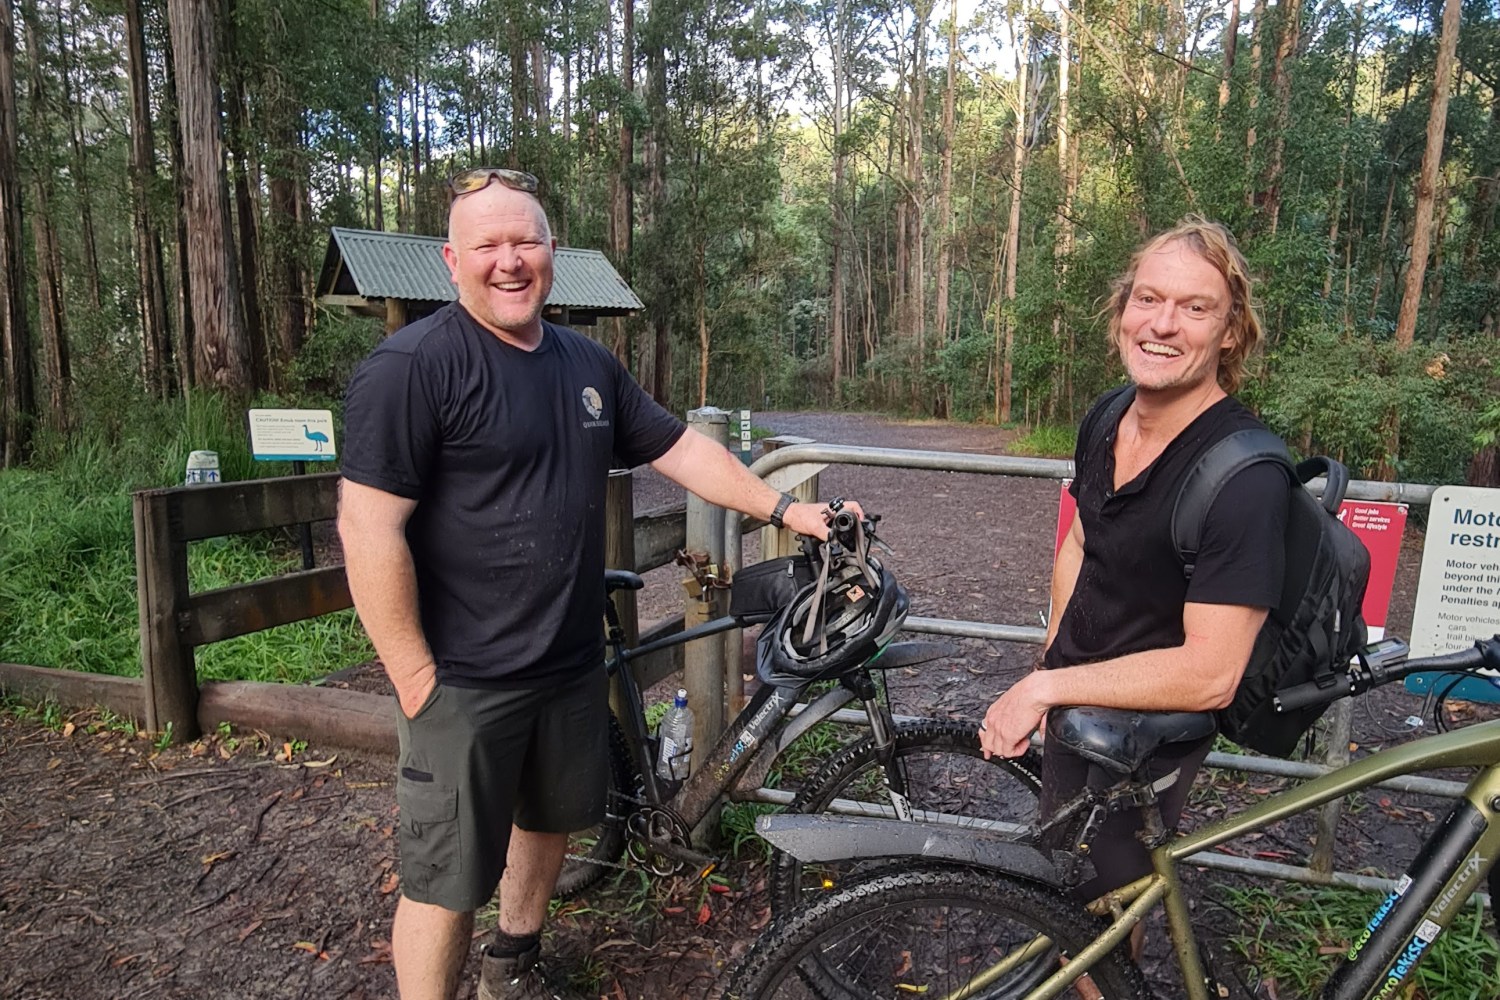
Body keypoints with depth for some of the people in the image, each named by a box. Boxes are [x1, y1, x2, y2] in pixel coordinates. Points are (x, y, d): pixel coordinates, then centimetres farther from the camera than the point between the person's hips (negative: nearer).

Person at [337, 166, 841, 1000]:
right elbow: (370, 529, -19)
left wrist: (782, 507, 6)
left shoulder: (589, 364, 7)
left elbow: (682, 448, 12)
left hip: (573, 664, 8)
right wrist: (415, 676, -17)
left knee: (549, 821, 24)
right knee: (448, 884, 4)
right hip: (465, 681, -7)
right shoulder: (414, 365, -15)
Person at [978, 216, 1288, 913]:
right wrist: (1057, 651, -1)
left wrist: (1046, 685, -26)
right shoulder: (1106, 418, -5)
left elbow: (1209, 674, -31)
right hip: (1073, 711, 8)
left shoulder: (1246, 476, -29)